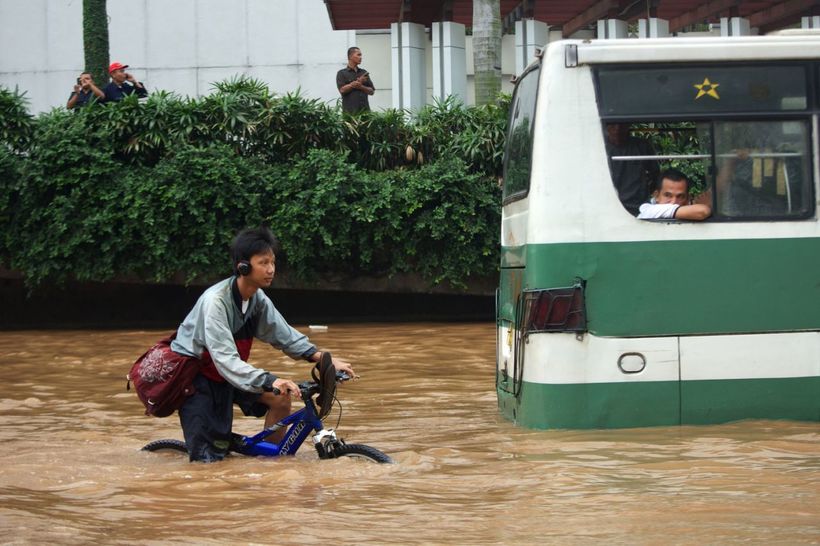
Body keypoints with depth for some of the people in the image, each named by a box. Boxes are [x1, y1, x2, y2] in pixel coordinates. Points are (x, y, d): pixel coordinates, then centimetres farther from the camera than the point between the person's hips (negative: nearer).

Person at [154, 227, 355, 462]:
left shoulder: (258, 300, -8)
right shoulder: (216, 301, -31)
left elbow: (285, 335, 2)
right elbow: (225, 360, -38)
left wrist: (324, 358, -12)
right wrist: (270, 381, -49)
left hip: (225, 372, 7)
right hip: (194, 374, -7)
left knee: (281, 399, -8)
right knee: (209, 459, -15)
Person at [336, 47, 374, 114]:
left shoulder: (364, 72, 17)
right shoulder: (342, 73, 4)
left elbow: (371, 91, 12)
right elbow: (342, 89, -10)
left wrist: (361, 87, -8)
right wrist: (358, 82, -10)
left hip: (364, 109, 4)